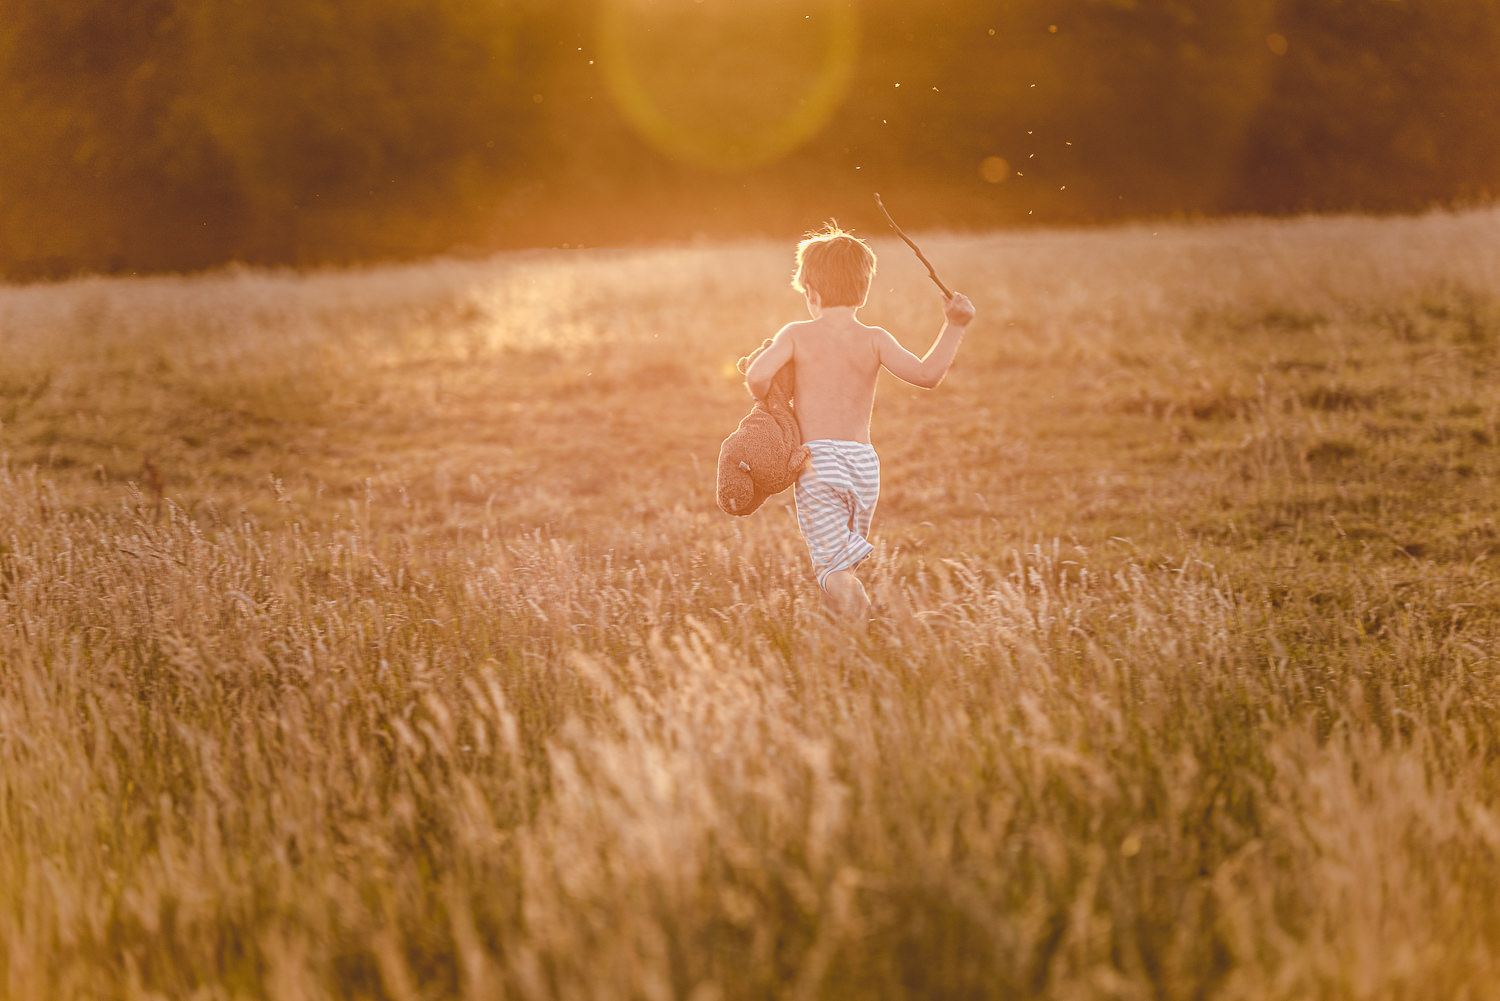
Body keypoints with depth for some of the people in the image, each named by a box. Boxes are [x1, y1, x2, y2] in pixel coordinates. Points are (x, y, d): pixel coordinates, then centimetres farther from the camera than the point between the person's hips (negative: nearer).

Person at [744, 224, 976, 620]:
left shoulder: (797, 335, -1)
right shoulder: (874, 340, 2)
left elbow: (757, 375, -14)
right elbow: (926, 374, -9)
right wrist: (954, 327, 1)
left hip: (818, 460, -3)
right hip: (864, 461, 3)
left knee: (832, 568, -8)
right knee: (847, 561, 21)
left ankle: (864, 627, -33)